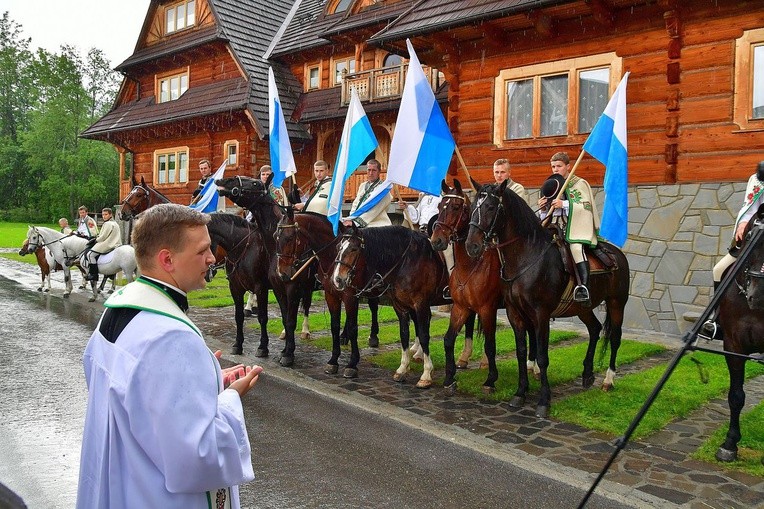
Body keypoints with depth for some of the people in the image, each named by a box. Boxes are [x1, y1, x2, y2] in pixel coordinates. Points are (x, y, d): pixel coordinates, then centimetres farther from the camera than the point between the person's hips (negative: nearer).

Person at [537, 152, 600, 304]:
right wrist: (544, 207, -3)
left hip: (580, 228, -7)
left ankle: (584, 287, -38)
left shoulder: (580, 183, 0)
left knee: (576, 246, -31)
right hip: (564, 228, 7)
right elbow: (552, 212, 20)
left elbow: (586, 206, -14)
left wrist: (564, 204, -25)